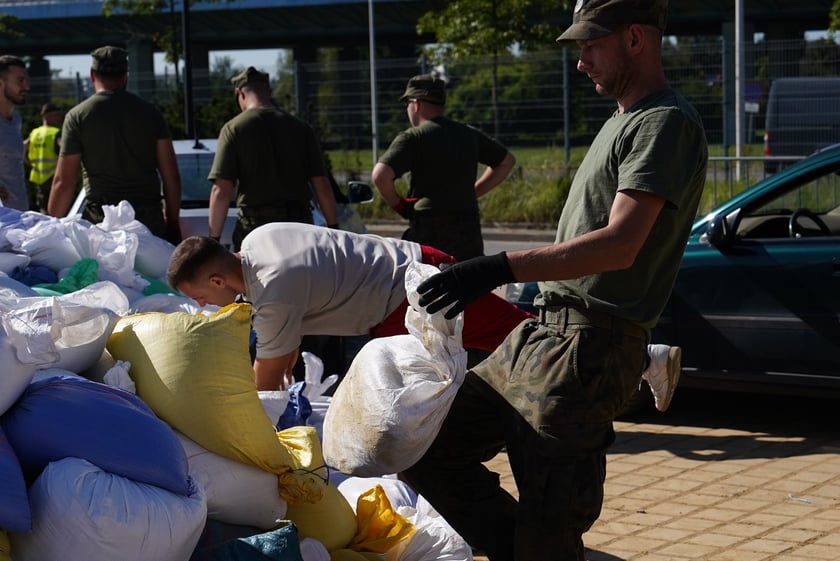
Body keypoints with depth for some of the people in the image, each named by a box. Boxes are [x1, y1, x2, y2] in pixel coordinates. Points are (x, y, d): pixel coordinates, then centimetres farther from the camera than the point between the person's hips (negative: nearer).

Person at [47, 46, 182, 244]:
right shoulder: (150, 113, 7)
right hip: (150, 220, 2)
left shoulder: (77, 116, 1)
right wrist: (173, 221, 15)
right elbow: (171, 176, 6)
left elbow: (64, 182, -1)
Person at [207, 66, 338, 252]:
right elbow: (322, 185, 3)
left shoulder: (233, 129, -3)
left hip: (254, 224, -3)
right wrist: (334, 228, 10)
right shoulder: (300, 127, 6)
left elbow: (221, 191, -10)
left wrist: (214, 239, -5)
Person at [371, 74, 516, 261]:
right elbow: (507, 161, 26)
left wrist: (397, 204, -3)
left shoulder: (413, 137, -6)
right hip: (469, 232, 6)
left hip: (428, 233, -5)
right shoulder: (470, 135, 13)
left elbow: (380, 175, -20)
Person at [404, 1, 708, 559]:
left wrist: (500, 269, -28)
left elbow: (619, 246, -23)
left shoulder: (667, 122, -11)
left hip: (585, 351, -10)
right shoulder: (622, 121, 21)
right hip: (539, 337, 10)